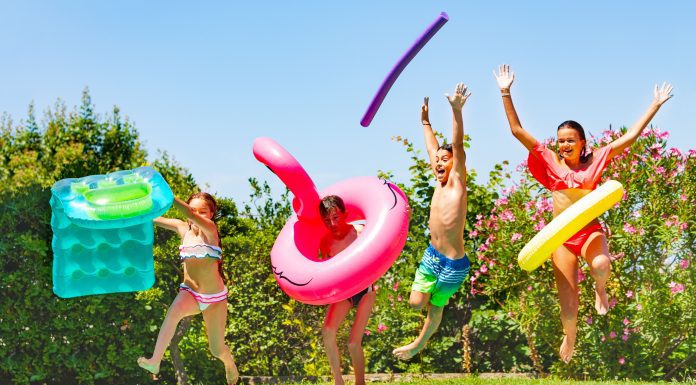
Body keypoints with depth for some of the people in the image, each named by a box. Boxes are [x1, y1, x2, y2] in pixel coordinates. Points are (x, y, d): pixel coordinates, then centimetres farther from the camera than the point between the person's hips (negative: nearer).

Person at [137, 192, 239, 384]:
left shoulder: (210, 229, -13)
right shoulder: (182, 228, 1)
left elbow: (191, 217, -32)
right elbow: (153, 217, -5)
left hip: (214, 296, -2)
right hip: (189, 292, 2)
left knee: (217, 350, 7)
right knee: (175, 311, -35)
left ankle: (230, 365, 42)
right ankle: (155, 361, -40)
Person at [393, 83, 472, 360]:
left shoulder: (457, 181, -12)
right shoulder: (440, 182, 4)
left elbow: (458, 146, -25)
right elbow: (432, 148, 17)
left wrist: (456, 110, -36)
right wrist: (425, 121, 26)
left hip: (453, 263, -6)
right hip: (432, 254, 6)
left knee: (435, 307, 12)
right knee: (416, 302, 6)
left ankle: (420, 343, 32)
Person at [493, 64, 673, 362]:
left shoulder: (595, 160, -1)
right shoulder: (550, 161, -1)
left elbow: (631, 136, 0)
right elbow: (517, 130, -4)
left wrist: (655, 105, -2)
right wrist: (505, 93, -10)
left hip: (590, 231, -1)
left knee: (600, 265, -35)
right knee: (567, 298, 3)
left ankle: (600, 291, 2)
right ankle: (569, 338, 34)